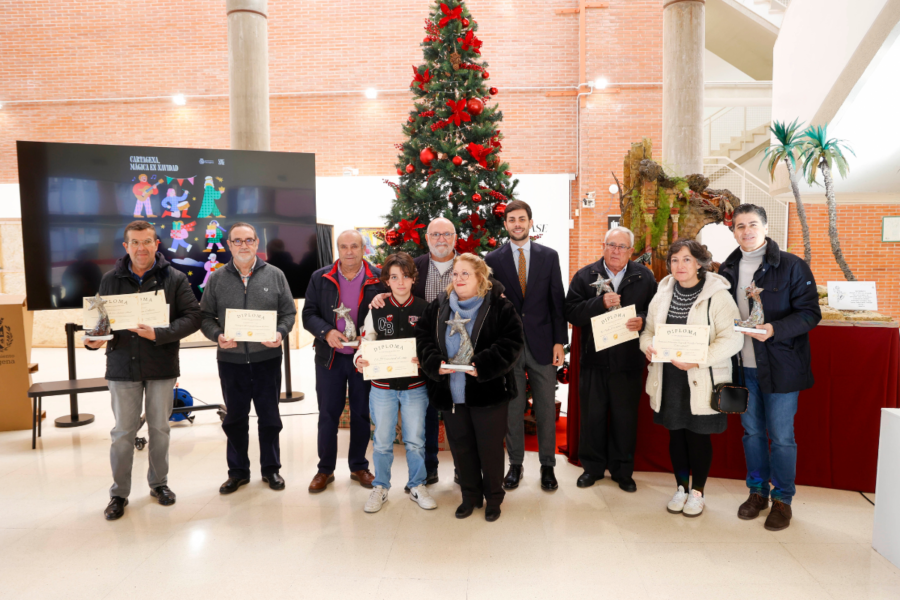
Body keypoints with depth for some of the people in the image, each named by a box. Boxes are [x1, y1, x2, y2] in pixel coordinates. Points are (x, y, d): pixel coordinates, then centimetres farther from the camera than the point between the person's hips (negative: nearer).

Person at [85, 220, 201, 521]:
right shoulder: (111, 279, 3)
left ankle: (159, 482, 31)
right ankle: (119, 493, 23)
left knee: (160, 428, 12)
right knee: (123, 432, 8)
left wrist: (159, 334, -21)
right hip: (122, 365, 1)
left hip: (161, 366, -1)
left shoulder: (175, 278, -3)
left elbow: (192, 316, -9)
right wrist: (94, 339, -9)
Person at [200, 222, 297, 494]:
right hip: (231, 360, 1)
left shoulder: (275, 275, 3)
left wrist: (280, 333, -14)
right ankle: (238, 471, 27)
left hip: (267, 358, -1)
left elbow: (289, 312, 4)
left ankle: (271, 468, 25)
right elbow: (205, 316, 5)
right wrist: (217, 336, -13)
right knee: (235, 418, 12)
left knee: (269, 417, 9)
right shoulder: (217, 278, 4)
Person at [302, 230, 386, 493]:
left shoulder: (379, 278, -4)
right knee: (328, 414, 9)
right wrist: (326, 332, -19)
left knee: (362, 413, 11)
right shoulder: (320, 278, 0)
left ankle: (359, 466, 29)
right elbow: (308, 314, -1)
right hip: (330, 356, 1)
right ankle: (325, 469, 25)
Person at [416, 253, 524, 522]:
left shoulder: (500, 307, -7)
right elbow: (423, 338, 5)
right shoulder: (438, 308, 7)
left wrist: (482, 364, -23)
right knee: (461, 446, 14)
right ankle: (470, 496, 33)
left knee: (490, 447, 8)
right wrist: (436, 363, -13)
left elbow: (512, 341, -13)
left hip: (488, 391, -4)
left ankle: (493, 498, 28)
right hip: (450, 393, 4)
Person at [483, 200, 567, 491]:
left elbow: (557, 300, 3)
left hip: (542, 343, 1)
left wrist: (559, 341, -2)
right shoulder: (493, 259, 2)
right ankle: (515, 464, 25)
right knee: (512, 408, 9)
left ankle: (548, 465, 23)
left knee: (546, 408, 8)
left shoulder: (549, 256, 4)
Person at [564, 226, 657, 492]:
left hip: (629, 361, 0)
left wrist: (643, 321, -17)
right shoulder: (585, 276, 2)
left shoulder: (644, 277, 4)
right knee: (592, 415, 10)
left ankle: (622, 470, 27)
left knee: (625, 417, 10)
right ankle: (592, 467, 27)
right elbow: (571, 312, -7)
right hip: (593, 359, 0)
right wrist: (600, 303, -20)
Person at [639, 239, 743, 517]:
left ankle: (697, 492, 27)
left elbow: (732, 338, -15)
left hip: (701, 381, -4)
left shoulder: (717, 295, -10)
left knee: (698, 435, 7)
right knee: (676, 433, 13)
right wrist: (648, 345, -9)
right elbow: (649, 329, 14)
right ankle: (681, 488, 32)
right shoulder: (663, 294, 7)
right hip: (669, 378, 4)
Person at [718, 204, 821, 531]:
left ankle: (782, 499, 23)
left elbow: (810, 313, -10)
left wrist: (775, 329, -24)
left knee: (781, 436, 5)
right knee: (752, 432, 15)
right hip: (743, 366, 4)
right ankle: (757, 491, 31)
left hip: (780, 366, -4)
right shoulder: (728, 269, 7)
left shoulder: (792, 266, -7)